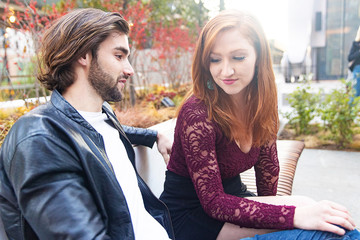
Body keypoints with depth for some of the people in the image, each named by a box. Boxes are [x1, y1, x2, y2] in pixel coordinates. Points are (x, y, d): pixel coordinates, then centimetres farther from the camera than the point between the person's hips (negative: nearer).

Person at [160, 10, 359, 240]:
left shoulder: (263, 102, -6)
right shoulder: (197, 114, -26)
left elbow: (267, 162, 4)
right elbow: (213, 202, -25)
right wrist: (295, 215, -32)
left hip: (233, 194, 6)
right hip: (191, 212, -5)